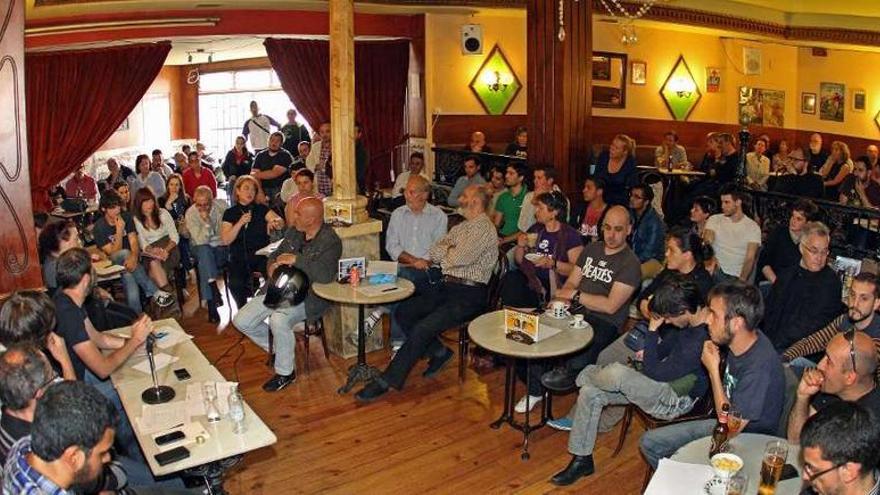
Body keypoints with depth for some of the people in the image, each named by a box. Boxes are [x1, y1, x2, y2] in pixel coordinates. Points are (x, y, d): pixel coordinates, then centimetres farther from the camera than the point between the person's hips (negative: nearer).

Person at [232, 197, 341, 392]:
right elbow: (275, 254, 20)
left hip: (309, 297, -8)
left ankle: (285, 372, -12)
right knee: (241, 321, -2)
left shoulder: (330, 241, -16)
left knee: (278, 319, -36)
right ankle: (280, 349, 22)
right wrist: (272, 266, -4)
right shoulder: (293, 232, 8)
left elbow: (325, 275, -31)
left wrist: (296, 260, -27)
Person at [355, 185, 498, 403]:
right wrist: (451, 250, -6)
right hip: (446, 286, 9)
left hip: (468, 294, -9)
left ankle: (388, 380, -15)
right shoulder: (461, 227, 20)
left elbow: (459, 259, -21)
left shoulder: (484, 228, -10)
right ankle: (439, 352, 8)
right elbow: (432, 253, 12)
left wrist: (446, 250, 0)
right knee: (403, 311, -5)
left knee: (422, 328, -22)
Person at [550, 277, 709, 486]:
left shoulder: (702, 340, -32)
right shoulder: (690, 321, -4)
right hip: (665, 382, 10)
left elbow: (655, 373, -25)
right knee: (590, 393, -3)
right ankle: (581, 460, 10)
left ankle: (585, 375, 10)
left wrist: (652, 330, -22)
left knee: (616, 373, -29)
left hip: (676, 400, -9)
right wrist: (650, 353, -2)